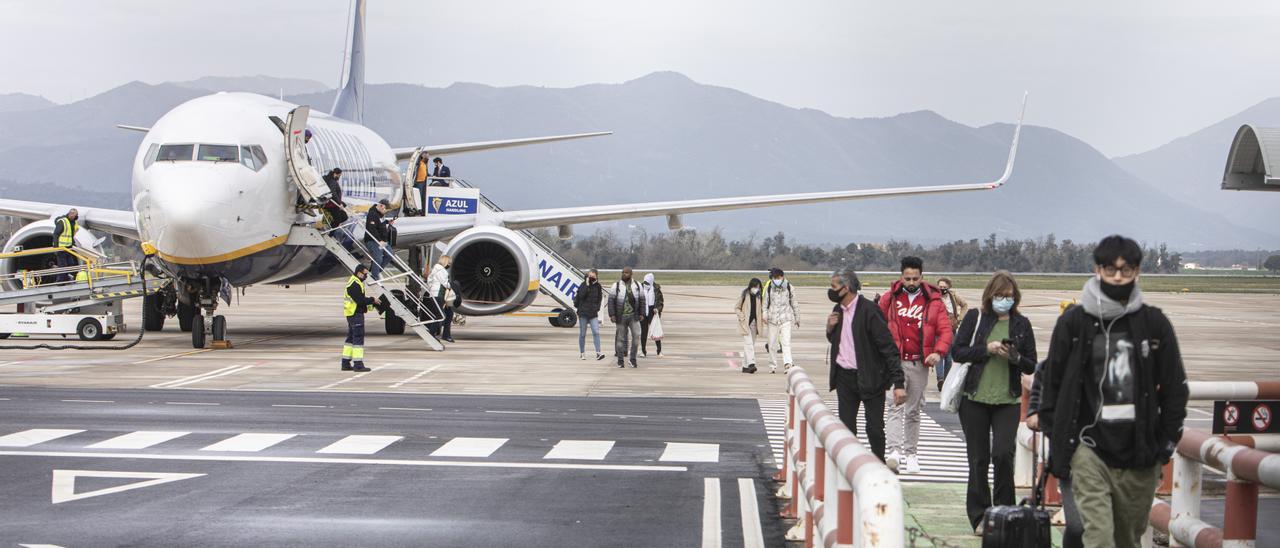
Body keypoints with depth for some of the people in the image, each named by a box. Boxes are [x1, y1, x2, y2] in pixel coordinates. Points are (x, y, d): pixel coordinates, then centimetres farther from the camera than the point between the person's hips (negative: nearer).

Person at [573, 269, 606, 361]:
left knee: (596, 332, -12)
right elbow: (581, 295, -19)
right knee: (582, 334, 6)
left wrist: (597, 307, 3)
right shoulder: (583, 285, -3)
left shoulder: (598, 286, 6)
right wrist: (587, 285, -20)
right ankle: (582, 353, 17)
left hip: (593, 314, 2)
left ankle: (598, 353, -16)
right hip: (583, 313, -2)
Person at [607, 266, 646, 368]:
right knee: (621, 338, 3)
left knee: (636, 335, -13)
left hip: (633, 316, 1)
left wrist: (641, 314, 3)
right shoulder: (616, 285, -1)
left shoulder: (637, 286, 4)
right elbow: (611, 300, -3)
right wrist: (612, 315, -10)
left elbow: (642, 300, 9)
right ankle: (620, 360, 14)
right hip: (621, 316, -1)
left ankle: (633, 358, -1)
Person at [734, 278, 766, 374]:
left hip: (755, 323, 5)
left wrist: (763, 318, -2)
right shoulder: (744, 295, -4)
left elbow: (761, 310, 17)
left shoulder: (759, 297, 7)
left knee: (752, 344, 7)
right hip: (745, 323, -5)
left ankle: (745, 366, 14)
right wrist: (742, 317, -13)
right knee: (748, 343, -16)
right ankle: (751, 363, -26)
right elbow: (737, 308, 0)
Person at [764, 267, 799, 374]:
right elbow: (765, 303, 9)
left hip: (786, 318, -2)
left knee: (786, 341, -15)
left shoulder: (788, 287, 3)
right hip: (772, 319, 2)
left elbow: (794, 303, 12)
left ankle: (788, 364, -22)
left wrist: (797, 318, 16)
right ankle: (772, 366, 16)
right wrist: (765, 315, -7)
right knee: (772, 343, 5)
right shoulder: (769, 288, 4)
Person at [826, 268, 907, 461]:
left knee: (875, 428, -1)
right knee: (846, 427, 8)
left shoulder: (869, 310, -16)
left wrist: (898, 383, -22)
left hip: (870, 378, -6)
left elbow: (888, 347, -17)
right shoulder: (838, 310, 7)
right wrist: (830, 328, -1)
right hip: (845, 378, 6)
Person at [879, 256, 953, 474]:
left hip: (920, 363, 2)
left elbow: (945, 330, 1)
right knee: (896, 406, -15)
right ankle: (894, 451, -23)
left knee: (913, 411, 11)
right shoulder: (890, 298, 3)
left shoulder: (933, 301, 3)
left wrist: (939, 352, -16)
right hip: (895, 361, -2)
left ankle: (911, 454, 19)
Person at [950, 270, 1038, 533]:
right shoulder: (975, 318, 5)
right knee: (978, 459, 4)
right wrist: (987, 349, -13)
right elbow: (957, 351, -1)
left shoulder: (1022, 324, 7)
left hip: (1008, 401, 0)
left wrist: (1015, 357, -12)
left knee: (1003, 453, -15)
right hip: (975, 399, 0)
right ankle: (979, 516, 14)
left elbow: (1032, 366, 8)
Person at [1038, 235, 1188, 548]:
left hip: (1139, 453, 2)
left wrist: (1168, 439, 4)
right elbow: (1052, 382, 8)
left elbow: (1175, 387, 11)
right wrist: (1055, 437, 3)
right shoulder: (1073, 322, 3)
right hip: (1089, 447, -2)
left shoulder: (1154, 323, 6)